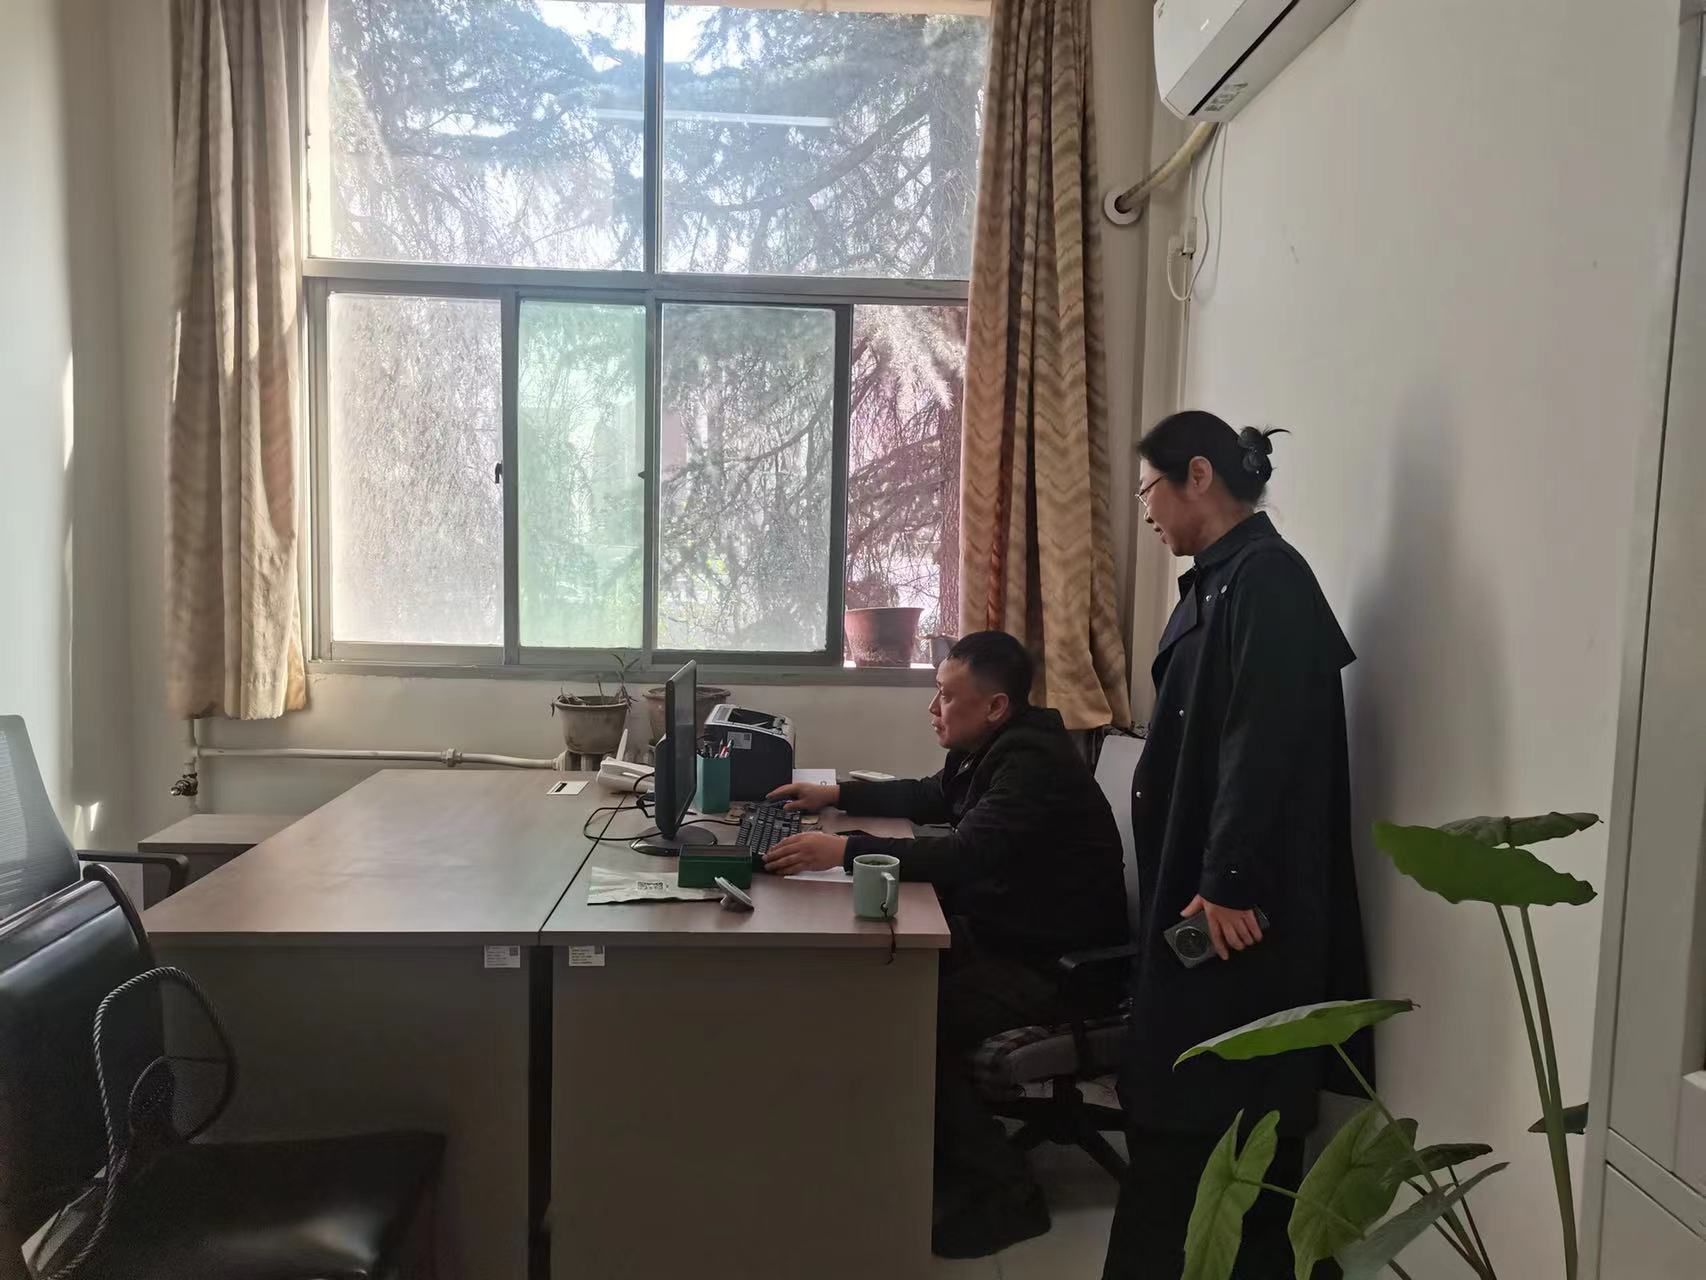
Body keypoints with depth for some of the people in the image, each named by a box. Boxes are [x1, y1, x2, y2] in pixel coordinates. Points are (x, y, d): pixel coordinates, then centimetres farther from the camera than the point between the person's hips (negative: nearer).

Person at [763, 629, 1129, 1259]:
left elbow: (966, 854, -36)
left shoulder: (1033, 761, -24)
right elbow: (931, 798, 26)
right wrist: (837, 794, 18)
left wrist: (845, 850, -40)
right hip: (1002, 935, 10)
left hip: (1058, 967, -10)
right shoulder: (994, 749, 8)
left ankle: (999, 1193, -6)